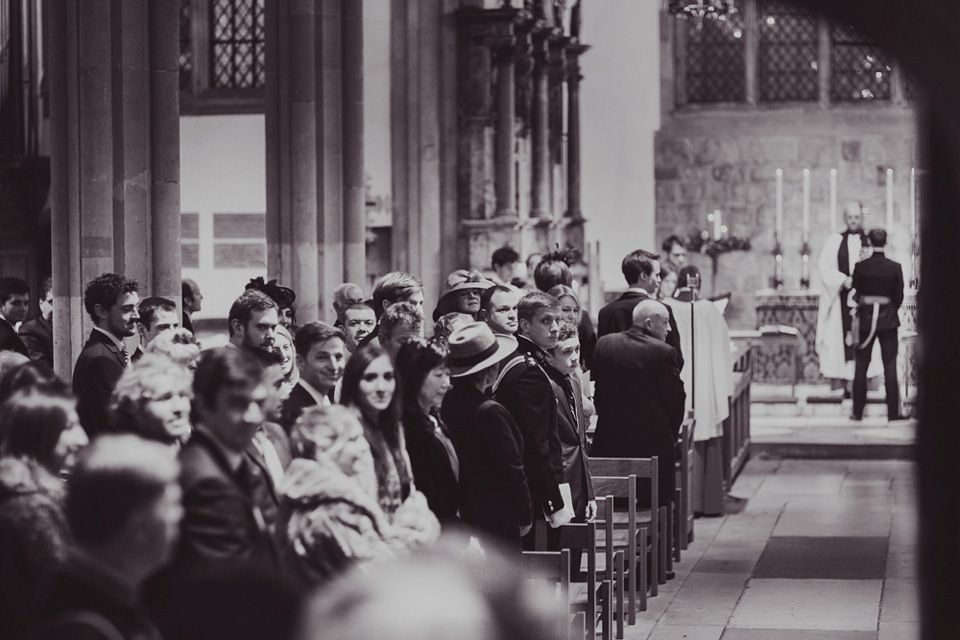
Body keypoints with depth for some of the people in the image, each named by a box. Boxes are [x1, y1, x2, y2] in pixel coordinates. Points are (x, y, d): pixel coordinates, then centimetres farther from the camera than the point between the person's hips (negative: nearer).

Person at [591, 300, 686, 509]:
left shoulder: (604, 344, 3)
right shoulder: (663, 352, -12)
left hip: (610, 441, 4)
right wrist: (671, 435, 11)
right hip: (653, 443, -4)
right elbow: (676, 399, -5)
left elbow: (597, 391, 9)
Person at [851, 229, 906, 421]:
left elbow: (855, 295, 3)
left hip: (866, 318, 0)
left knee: (861, 366, 7)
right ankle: (893, 411, 1)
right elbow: (899, 297, 0)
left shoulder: (861, 267, -5)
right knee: (890, 366, 3)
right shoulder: (895, 267, -6)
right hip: (888, 319, 0)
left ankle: (857, 411, 8)